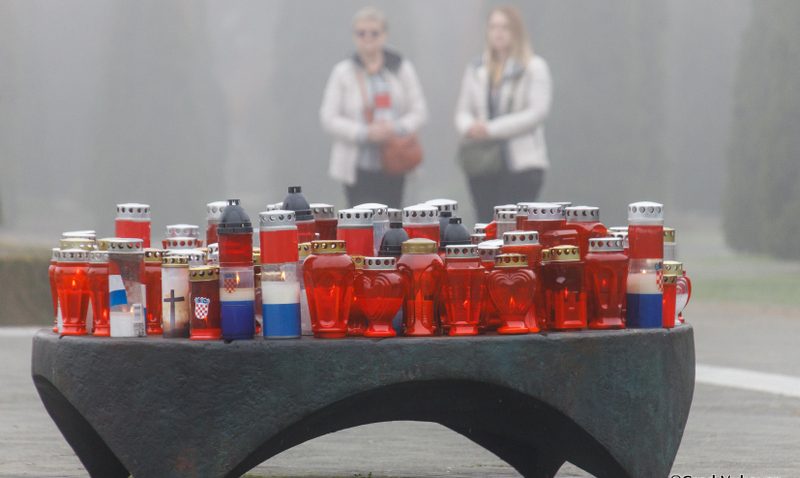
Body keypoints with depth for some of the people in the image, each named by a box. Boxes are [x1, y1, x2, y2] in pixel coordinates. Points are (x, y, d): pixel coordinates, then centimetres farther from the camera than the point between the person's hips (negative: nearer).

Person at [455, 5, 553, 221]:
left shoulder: (534, 67, 0)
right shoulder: (475, 70, 15)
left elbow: (537, 112, -10)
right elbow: (463, 111, 13)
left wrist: (492, 129, -16)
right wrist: (469, 127, -13)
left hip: (522, 163, -5)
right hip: (482, 164, 5)